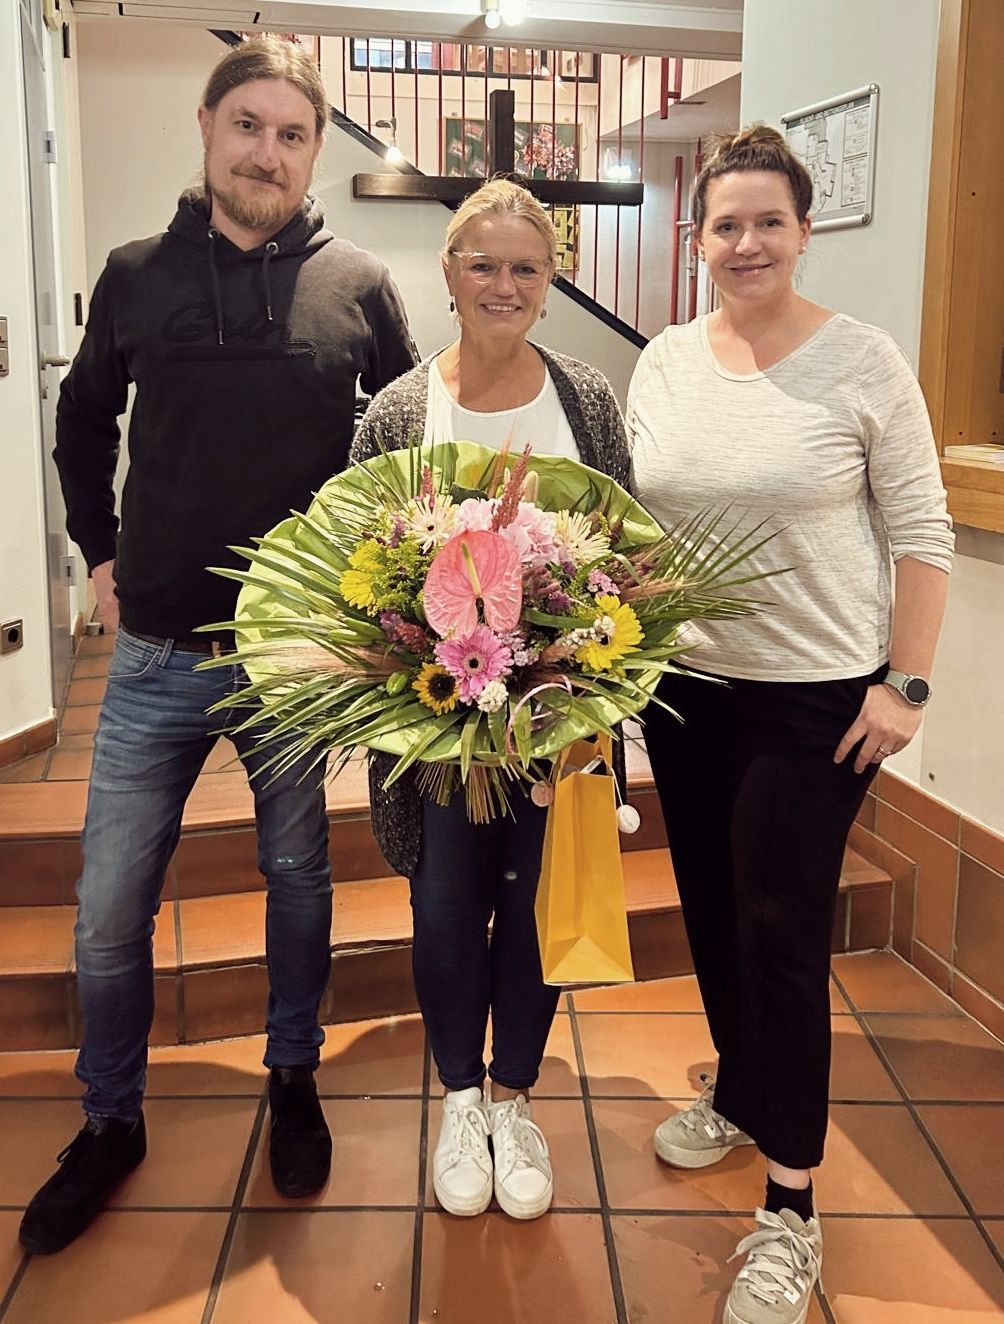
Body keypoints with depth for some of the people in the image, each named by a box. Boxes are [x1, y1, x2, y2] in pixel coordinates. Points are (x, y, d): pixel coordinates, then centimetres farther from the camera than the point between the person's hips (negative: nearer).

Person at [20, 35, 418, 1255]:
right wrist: (99, 551, 12)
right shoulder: (137, 276, 3)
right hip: (158, 653, 1)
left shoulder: (358, 286, -1)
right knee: (110, 912, 6)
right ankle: (111, 1121, 29)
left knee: (298, 878, 15)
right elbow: (83, 420, 18)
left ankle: (293, 1082, 37)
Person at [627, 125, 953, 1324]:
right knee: (709, 910, 17)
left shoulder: (862, 360, -9)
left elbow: (921, 535, -7)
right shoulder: (663, 363, 3)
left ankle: (789, 1213, 13)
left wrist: (905, 686, -10)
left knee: (782, 934, -2)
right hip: (681, 686, 5)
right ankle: (739, 1092, 43)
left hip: (815, 697, -4)